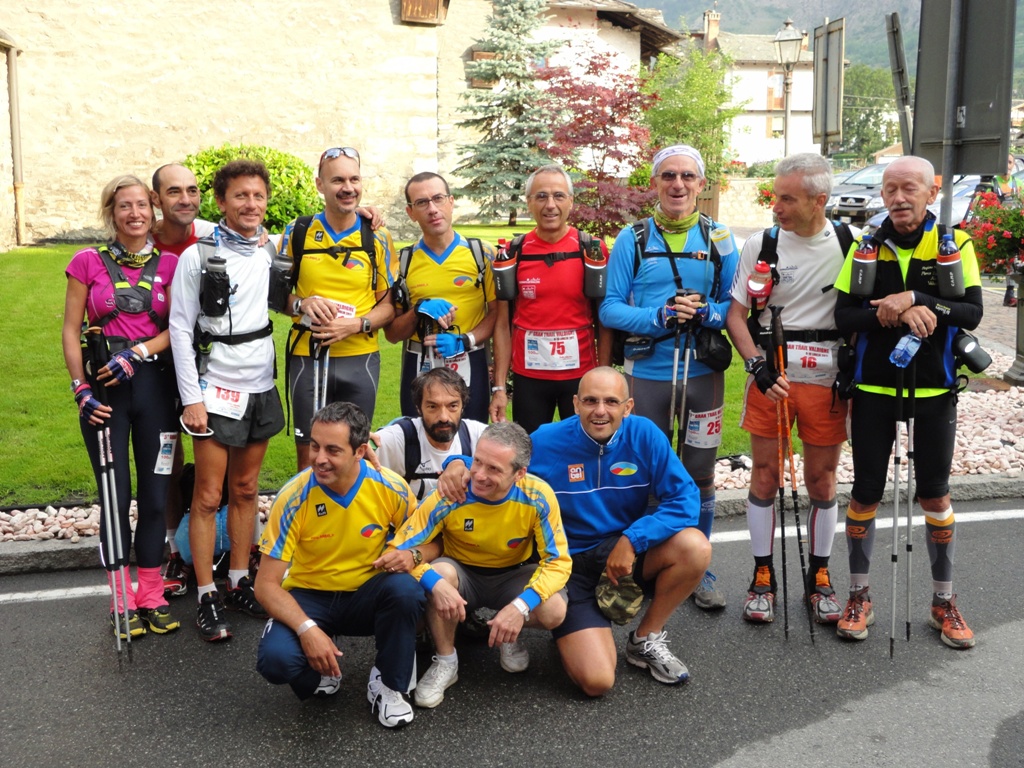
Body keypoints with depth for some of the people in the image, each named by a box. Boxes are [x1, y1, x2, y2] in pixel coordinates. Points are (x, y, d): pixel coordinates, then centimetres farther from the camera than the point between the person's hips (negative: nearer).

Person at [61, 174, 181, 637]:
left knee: (155, 494, 4)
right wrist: (81, 389, -7)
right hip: (103, 389, -1)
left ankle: (152, 597, 16)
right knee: (116, 494, 3)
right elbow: (70, 331, 1)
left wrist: (137, 352, -15)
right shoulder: (88, 263, 1)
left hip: (155, 385, 1)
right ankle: (122, 600, 13)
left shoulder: (170, 265, 5)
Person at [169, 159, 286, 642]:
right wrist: (191, 397, -11)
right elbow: (180, 328, -7)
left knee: (246, 490, 12)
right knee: (208, 497, -1)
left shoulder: (272, 251, 5)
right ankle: (207, 598, 8)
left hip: (260, 386, 4)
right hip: (216, 388, -4)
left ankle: (239, 583, 24)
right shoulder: (198, 256, -8)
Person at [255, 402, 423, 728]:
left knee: (405, 589, -32)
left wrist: (409, 555, -23)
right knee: (276, 658, -31)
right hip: (308, 598, -1)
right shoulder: (295, 497, -21)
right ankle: (324, 670, 7)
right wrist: (307, 629, -31)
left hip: (365, 596, 1)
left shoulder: (390, 487, -17)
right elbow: (266, 585, -16)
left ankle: (387, 685, -6)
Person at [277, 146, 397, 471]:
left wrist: (356, 324, -15)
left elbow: (390, 302, 3)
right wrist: (301, 304, -14)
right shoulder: (297, 232, 1)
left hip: (360, 359, 0)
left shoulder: (378, 238, 0)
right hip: (306, 356, 0)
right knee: (307, 451, 8)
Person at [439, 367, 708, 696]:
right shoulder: (546, 442, -12)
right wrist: (458, 463, -23)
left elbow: (685, 498, -14)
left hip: (627, 553, 3)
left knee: (695, 547, -28)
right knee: (597, 681, -20)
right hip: (570, 565, -3)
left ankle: (646, 640, 0)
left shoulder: (644, 435, -10)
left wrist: (631, 540, -24)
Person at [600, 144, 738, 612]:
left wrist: (707, 313, -18)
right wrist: (659, 316, -19)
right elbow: (610, 308, -4)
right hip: (646, 373, 0)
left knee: (699, 475, 9)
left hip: (703, 374, 1)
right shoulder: (632, 239, 2)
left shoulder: (720, 239, 4)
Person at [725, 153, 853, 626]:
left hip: (827, 380, 0)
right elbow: (736, 314, 0)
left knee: (822, 480, 8)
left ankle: (819, 577, 24)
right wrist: (758, 366, -13)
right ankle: (763, 577, 19)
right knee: (765, 476, 5)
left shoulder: (851, 245, -1)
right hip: (770, 375, 0)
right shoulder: (761, 244, -1)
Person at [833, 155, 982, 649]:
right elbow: (844, 316, -6)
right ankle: (860, 596, 24)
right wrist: (895, 314, -23)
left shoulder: (955, 245, -2)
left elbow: (972, 312, -11)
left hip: (933, 389, 0)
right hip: (873, 388, 1)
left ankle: (944, 602, 26)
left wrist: (915, 302, -23)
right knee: (865, 493, 7)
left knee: (935, 496, 10)